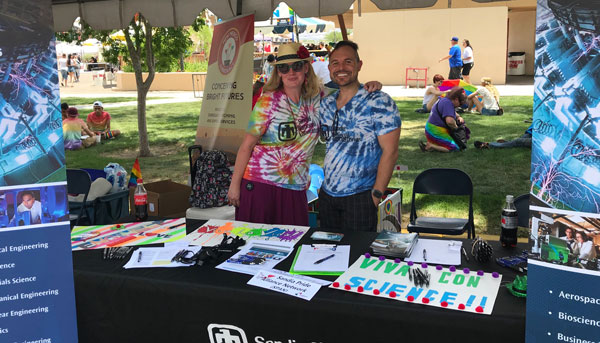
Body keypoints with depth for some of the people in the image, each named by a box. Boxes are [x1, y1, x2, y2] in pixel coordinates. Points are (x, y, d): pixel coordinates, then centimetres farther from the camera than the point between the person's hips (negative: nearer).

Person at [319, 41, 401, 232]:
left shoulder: (379, 102, -11)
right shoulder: (326, 104, 8)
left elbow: (390, 152, -13)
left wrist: (376, 194, -15)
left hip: (360, 196, -6)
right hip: (326, 195, 6)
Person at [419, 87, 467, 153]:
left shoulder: (444, 100, 12)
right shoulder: (448, 103, -21)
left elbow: (453, 113, 32)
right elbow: (449, 121, -35)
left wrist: (459, 117, 10)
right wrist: (455, 127, -14)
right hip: (436, 133, -11)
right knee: (455, 148, -13)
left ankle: (431, 143, 7)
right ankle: (430, 146, -15)